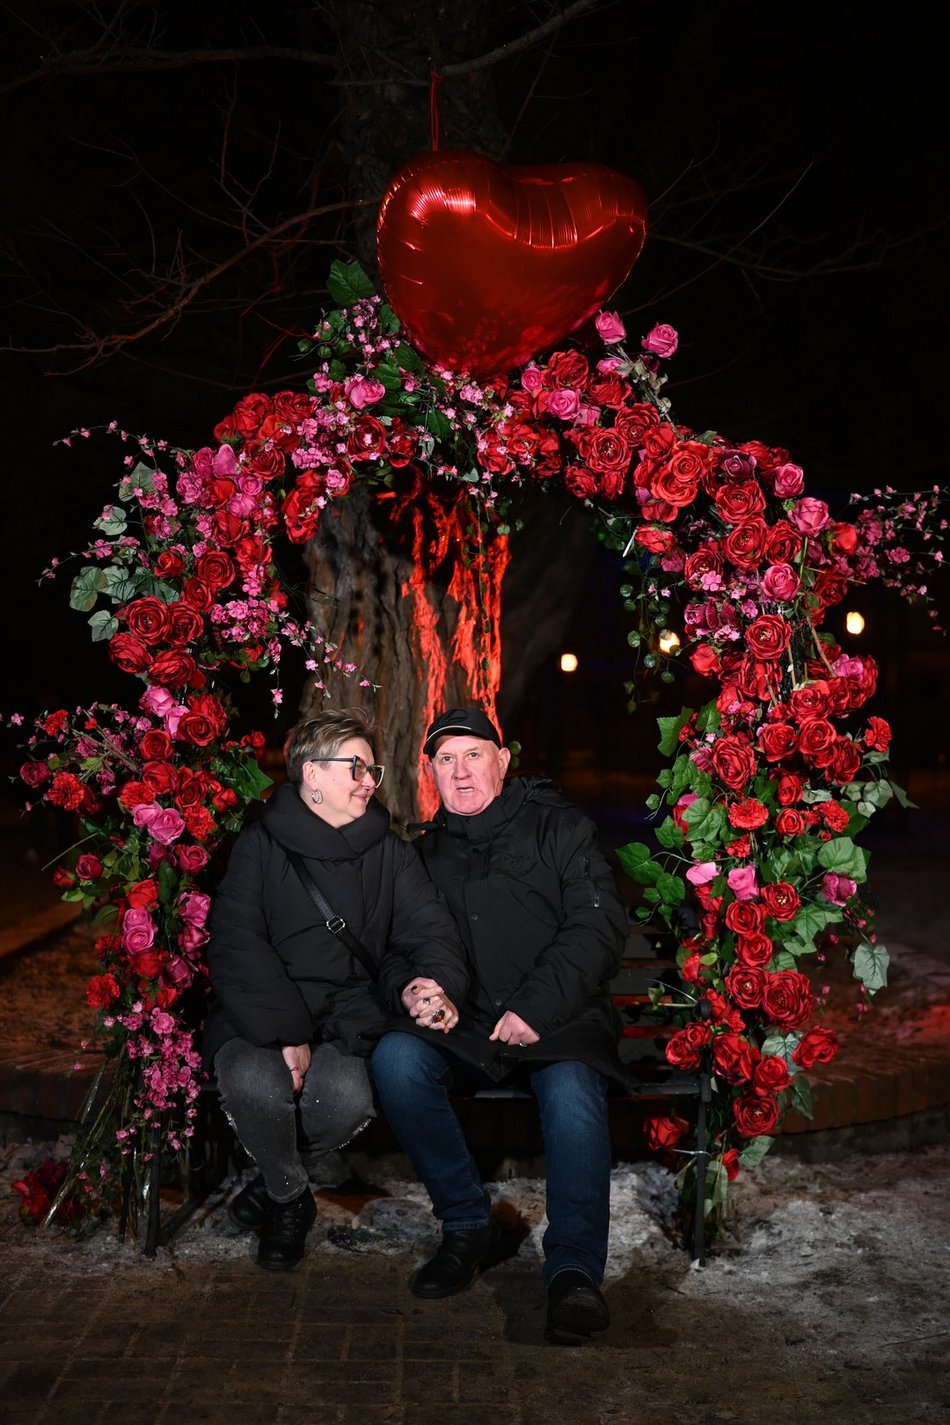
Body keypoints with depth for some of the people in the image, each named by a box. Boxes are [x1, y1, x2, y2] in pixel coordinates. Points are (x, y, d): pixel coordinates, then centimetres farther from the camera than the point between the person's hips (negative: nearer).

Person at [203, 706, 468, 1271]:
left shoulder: (390, 853, 12)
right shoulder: (262, 846, 1)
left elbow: (432, 929, 5)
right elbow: (236, 948, -9)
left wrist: (437, 983, -21)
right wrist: (284, 1033, -22)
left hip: (345, 1015, 2)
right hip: (260, 1013, -1)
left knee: (350, 1097, -31)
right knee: (255, 1084, -34)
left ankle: (273, 1187, 3)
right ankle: (292, 1197, 0)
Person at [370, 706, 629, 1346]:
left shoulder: (558, 826, 4)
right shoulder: (427, 851, 18)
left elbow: (598, 927, -5)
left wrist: (538, 1006, -16)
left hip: (559, 1021, -3)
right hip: (466, 1028, 4)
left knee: (572, 1089, -35)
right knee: (396, 1057, -26)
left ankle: (574, 1270, -27)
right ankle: (468, 1226, -12)